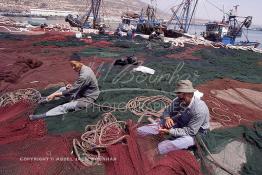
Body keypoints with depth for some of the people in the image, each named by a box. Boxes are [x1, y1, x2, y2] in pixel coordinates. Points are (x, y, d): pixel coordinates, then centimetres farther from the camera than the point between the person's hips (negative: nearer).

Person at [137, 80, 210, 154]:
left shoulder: (199, 109, -33)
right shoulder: (178, 101, -16)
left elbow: (190, 131, -31)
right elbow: (167, 111, -3)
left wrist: (169, 131, -37)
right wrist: (167, 118, -27)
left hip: (195, 133, -6)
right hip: (181, 123, 6)